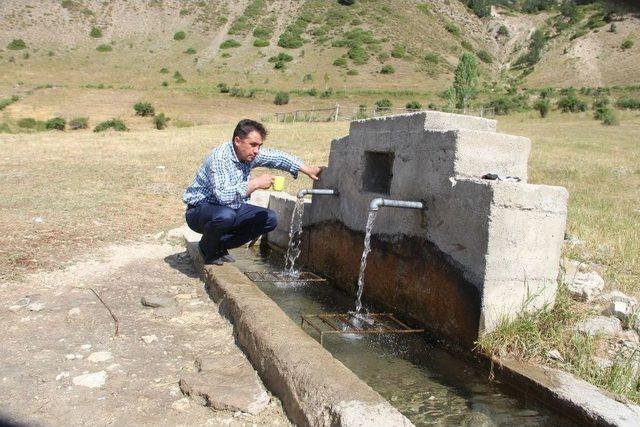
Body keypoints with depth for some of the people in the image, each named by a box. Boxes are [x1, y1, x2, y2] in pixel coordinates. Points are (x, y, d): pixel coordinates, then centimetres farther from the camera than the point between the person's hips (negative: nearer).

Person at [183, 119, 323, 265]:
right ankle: (208, 248, -6)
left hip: (231, 207, 8)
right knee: (225, 215, -40)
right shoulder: (219, 157, -29)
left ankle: (221, 245, 5)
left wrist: (308, 170, 6)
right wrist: (255, 183, -36)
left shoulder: (251, 153, -6)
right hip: (200, 210, -8)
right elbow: (223, 195, -41)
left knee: (270, 219, -3)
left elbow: (278, 157, 8)